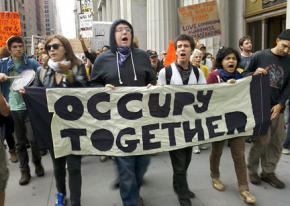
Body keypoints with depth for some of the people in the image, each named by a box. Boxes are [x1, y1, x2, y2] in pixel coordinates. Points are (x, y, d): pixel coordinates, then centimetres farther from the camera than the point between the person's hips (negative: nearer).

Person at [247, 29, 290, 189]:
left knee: (277, 141, 6)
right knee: (262, 140, -5)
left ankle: (268, 172, 21)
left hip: (277, 107, 4)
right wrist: (255, 74, -17)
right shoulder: (260, 56, -1)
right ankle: (252, 170, 14)